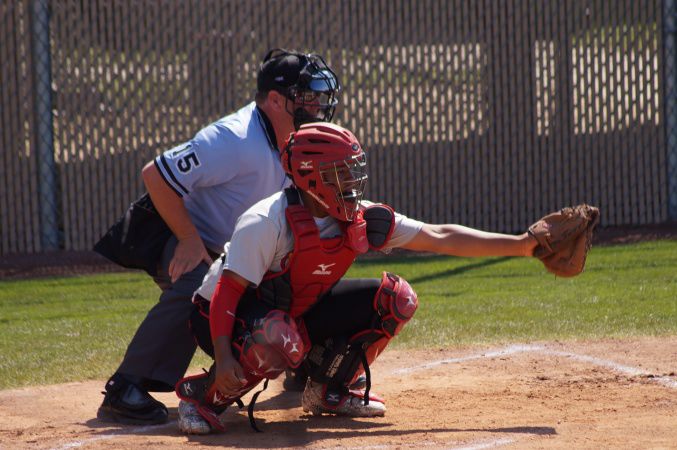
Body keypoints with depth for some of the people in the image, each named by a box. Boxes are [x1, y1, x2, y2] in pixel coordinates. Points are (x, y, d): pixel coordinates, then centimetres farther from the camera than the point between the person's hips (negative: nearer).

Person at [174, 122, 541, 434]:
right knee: (280, 341, -43)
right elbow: (227, 293, -29)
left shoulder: (360, 221, -10)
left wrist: (520, 245, -14)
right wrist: (224, 358, -42)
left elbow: (439, 238, -8)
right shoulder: (266, 224, -28)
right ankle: (201, 395, -16)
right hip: (231, 320, -7)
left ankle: (327, 391, 7)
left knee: (395, 299, -6)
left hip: (296, 314, 7)